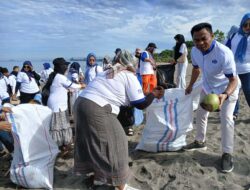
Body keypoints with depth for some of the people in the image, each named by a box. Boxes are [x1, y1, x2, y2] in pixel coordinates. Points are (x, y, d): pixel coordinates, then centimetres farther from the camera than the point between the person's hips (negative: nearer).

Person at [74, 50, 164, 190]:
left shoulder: (108, 73, 23)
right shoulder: (129, 76, 1)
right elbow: (141, 104, 1)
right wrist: (154, 94, 18)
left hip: (82, 103, 9)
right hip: (97, 110, -9)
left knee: (91, 142, 21)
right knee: (114, 143, 5)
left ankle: (97, 174, 39)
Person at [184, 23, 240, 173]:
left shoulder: (224, 53, -37)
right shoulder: (195, 51, -19)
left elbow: (233, 80, -34)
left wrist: (224, 95, -53)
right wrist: (190, 86, 10)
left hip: (227, 88, -6)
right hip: (207, 87, 6)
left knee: (226, 118, -15)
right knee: (201, 114, 15)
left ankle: (227, 154, 2)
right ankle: (200, 142, 36)